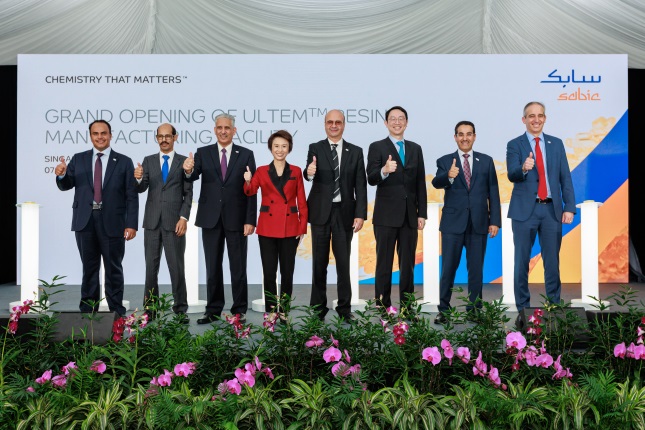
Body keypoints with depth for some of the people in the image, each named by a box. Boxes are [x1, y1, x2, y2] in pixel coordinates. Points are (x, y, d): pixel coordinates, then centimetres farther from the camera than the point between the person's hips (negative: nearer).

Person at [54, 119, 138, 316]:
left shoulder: (124, 162, 2)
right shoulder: (78, 159, 9)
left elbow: (131, 196, -1)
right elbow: (66, 185, 7)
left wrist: (132, 224, -8)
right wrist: (61, 175, -17)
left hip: (112, 223, -2)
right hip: (85, 221, 2)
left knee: (113, 268, 5)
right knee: (89, 268, 10)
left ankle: (116, 310, 13)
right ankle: (88, 310, 18)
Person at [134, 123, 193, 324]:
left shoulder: (184, 161, 4)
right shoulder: (148, 161, 10)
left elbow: (188, 193, 1)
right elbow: (141, 189, 1)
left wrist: (184, 218, -9)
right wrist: (138, 179, -22)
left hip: (174, 222, -2)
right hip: (152, 221, 2)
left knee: (177, 266, -2)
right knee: (151, 266, 6)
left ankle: (180, 310, 5)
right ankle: (150, 307, 14)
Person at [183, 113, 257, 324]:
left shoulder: (246, 155, 1)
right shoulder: (203, 153, 5)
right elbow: (193, 177, -11)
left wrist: (250, 220, -8)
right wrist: (188, 171, -35)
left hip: (236, 219, -2)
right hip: (211, 218, 2)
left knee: (238, 267, 5)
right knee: (212, 267, 9)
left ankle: (239, 311, 14)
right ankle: (213, 310, 18)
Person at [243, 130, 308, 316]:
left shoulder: (296, 172, 7)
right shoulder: (261, 171, 6)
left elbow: (301, 202, 6)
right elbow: (250, 192, -9)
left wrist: (302, 227, 0)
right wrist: (248, 181, -31)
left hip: (290, 228, 0)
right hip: (267, 227, 0)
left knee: (287, 272, 4)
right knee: (269, 272, 2)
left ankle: (284, 310, 14)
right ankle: (270, 310, 11)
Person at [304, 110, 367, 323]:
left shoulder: (355, 151, 5)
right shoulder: (315, 148, 2)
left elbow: (360, 186, 2)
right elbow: (310, 173, -15)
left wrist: (360, 214, -6)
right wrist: (309, 172, -40)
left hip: (345, 212, 1)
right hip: (321, 212, -1)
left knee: (344, 263, 6)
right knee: (319, 263, 6)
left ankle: (344, 309, 14)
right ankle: (318, 308, 16)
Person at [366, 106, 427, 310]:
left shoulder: (415, 149, 12)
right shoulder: (377, 147, 0)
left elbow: (420, 184, 11)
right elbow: (371, 179, -12)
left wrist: (422, 213, 5)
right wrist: (384, 171, -33)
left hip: (410, 216, 4)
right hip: (386, 215, -4)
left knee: (408, 263, 8)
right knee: (384, 263, 1)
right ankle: (383, 306, 6)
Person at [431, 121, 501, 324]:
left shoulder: (486, 161, 9)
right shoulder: (445, 161, 4)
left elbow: (493, 192, 7)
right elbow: (436, 182, -15)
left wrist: (495, 220, 0)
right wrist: (448, 176, -37)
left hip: (479, 223, 2)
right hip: (453, 223, -1)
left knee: (476, 269, 7)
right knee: (448, 268, 0)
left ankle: (474, 310, 16)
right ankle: (443, 310, 8)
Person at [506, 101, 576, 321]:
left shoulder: (556, 144, 11)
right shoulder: (515, 145, 1)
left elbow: (565, 178, 8)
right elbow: (512, 175, -14)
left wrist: (569, 207, -1)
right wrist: (523, 168, -36)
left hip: (552, 209, 2)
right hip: (525, 209, -2)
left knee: (552, 260, 7)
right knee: (522, 261, 3)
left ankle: (554, 304, 17)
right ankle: (523, 307, 13)